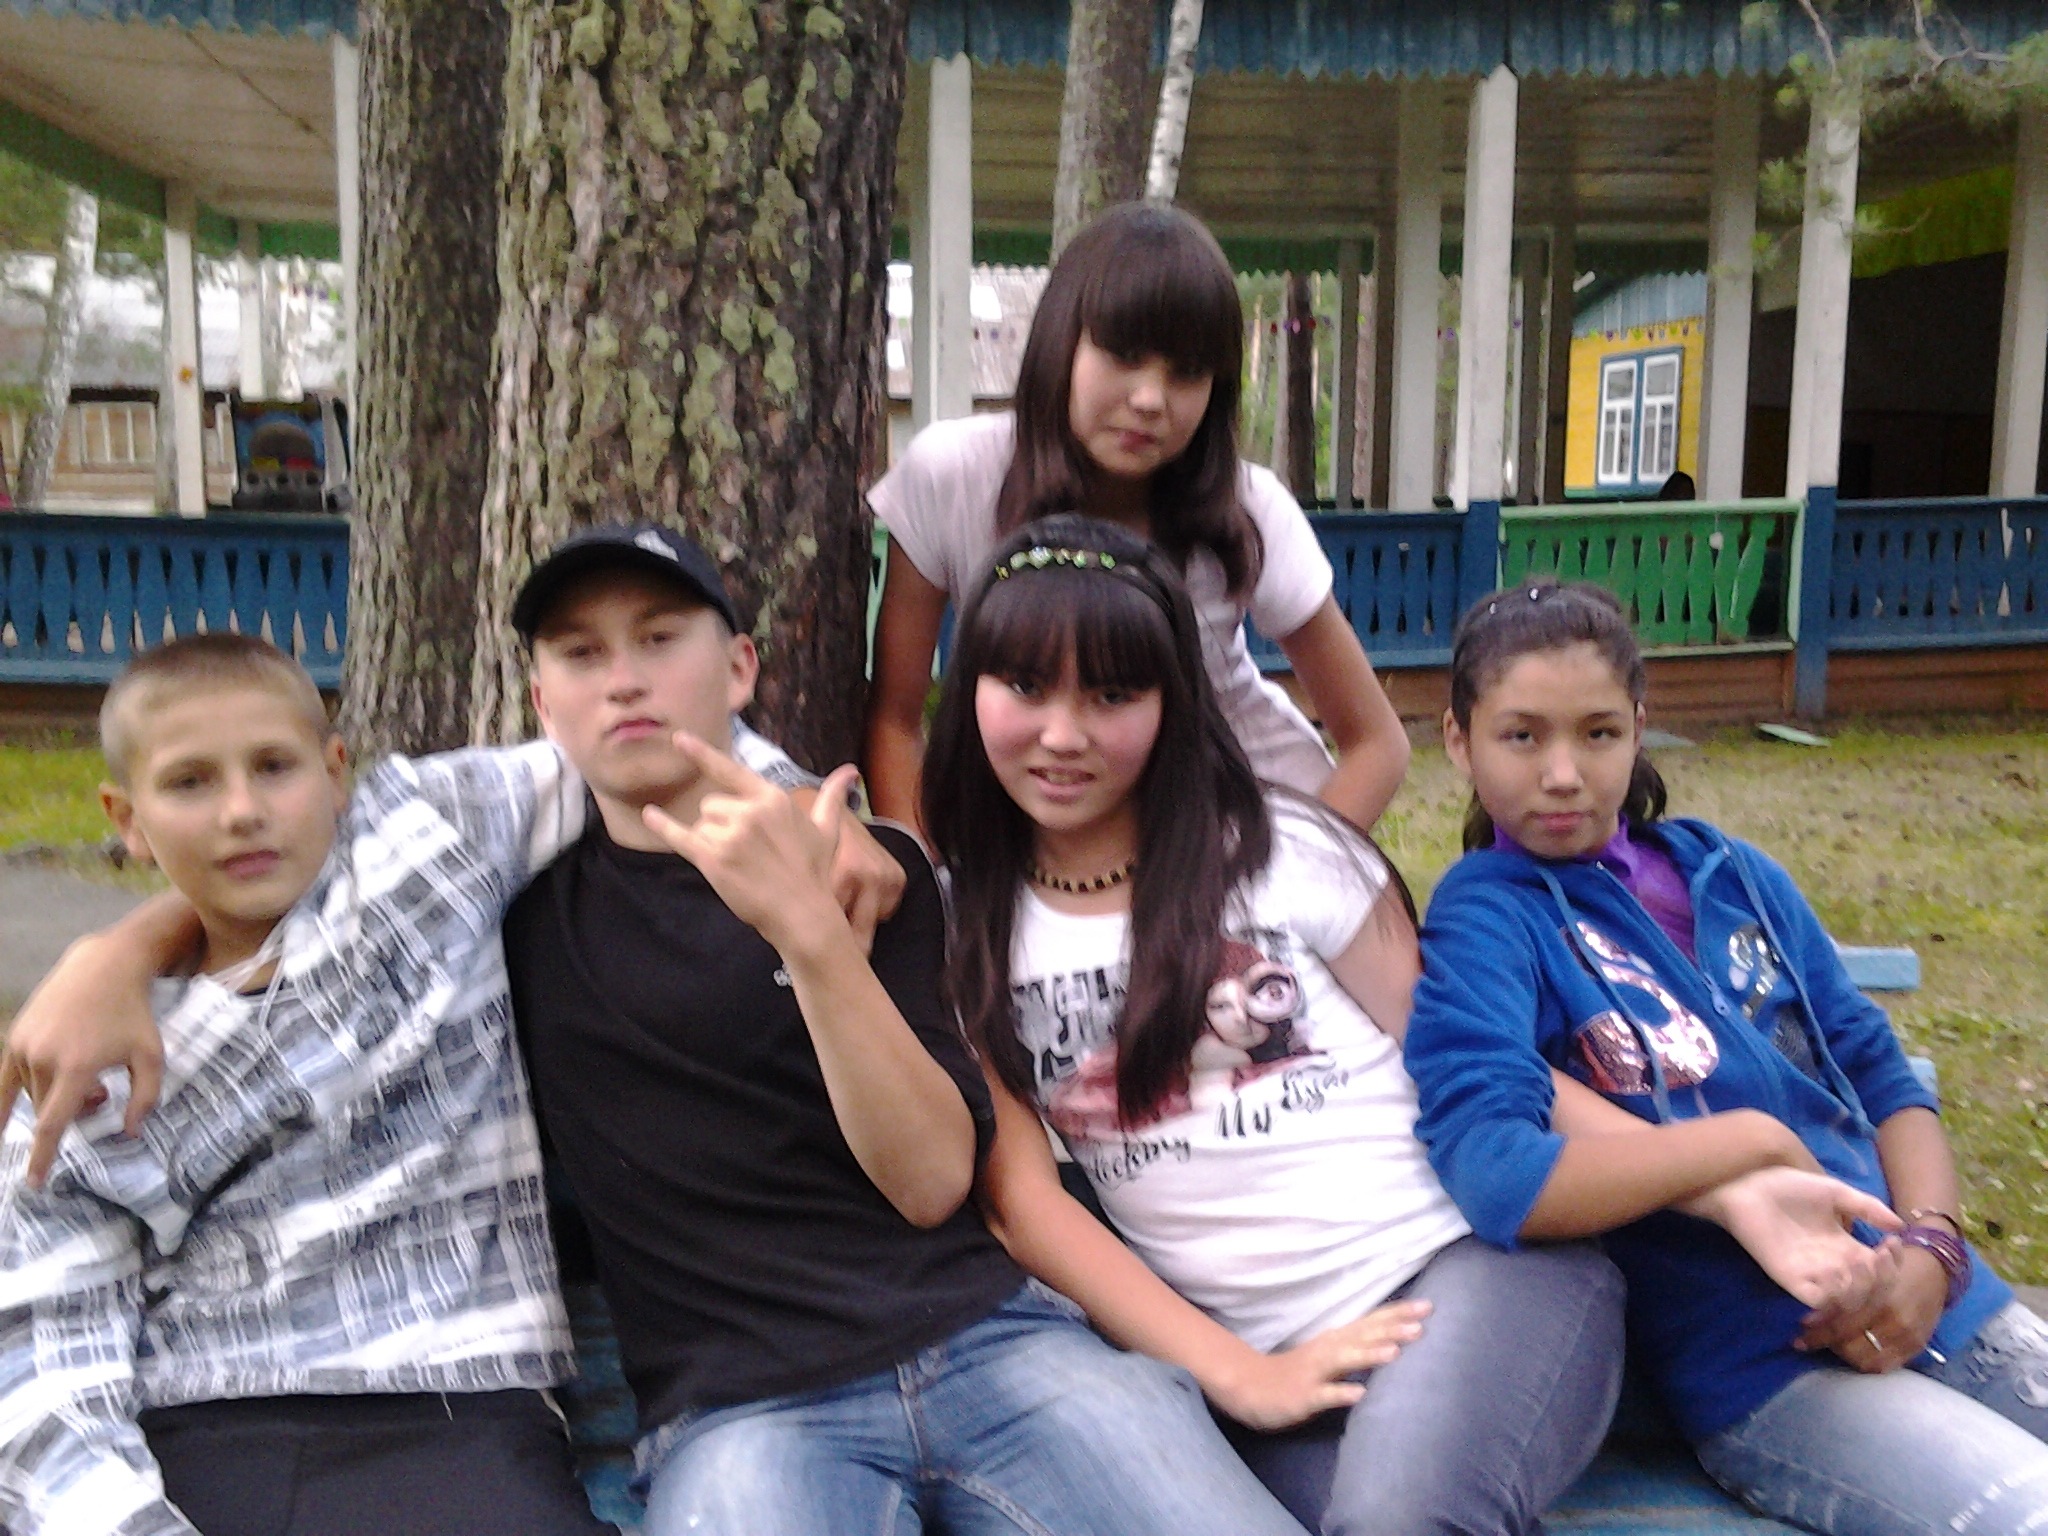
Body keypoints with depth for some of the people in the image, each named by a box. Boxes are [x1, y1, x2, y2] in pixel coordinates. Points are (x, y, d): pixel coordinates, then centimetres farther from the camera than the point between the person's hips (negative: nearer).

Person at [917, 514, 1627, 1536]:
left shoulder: (1287, 849, 2)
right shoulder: (964, 931, 6)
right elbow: (1021, 1200, 2)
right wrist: (1235, 1376, -6)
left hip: (1475, 1261, 0)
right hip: (1254, 1349, 1)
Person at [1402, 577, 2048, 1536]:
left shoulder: (1734, 877, 10)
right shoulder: (1484, 918, -8)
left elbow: (1883, 1079, 12)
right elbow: (1494, 1178, -22)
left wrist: (1931, 1243, -8)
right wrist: (1756, 1139, -16)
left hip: (1942, 1305, 6)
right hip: (1763, 1366, -6)